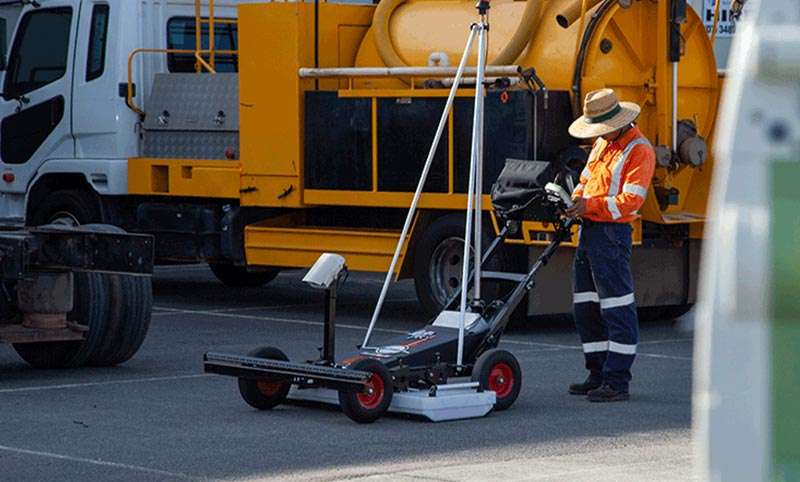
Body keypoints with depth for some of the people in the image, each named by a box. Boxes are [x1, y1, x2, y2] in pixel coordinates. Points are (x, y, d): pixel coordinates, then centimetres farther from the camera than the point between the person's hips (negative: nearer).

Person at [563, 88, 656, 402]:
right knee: (585, 306, 12)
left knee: (616, 308, -9)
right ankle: (598, 375, 20)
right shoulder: (602, 144, 19)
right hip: (588, 231, 10)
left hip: (612, 234, -10)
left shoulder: (639, 150, -10)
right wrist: (575, 199, 5)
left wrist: (590, 205, -20)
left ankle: (617, 382, -9)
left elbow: (631, 199, -18)